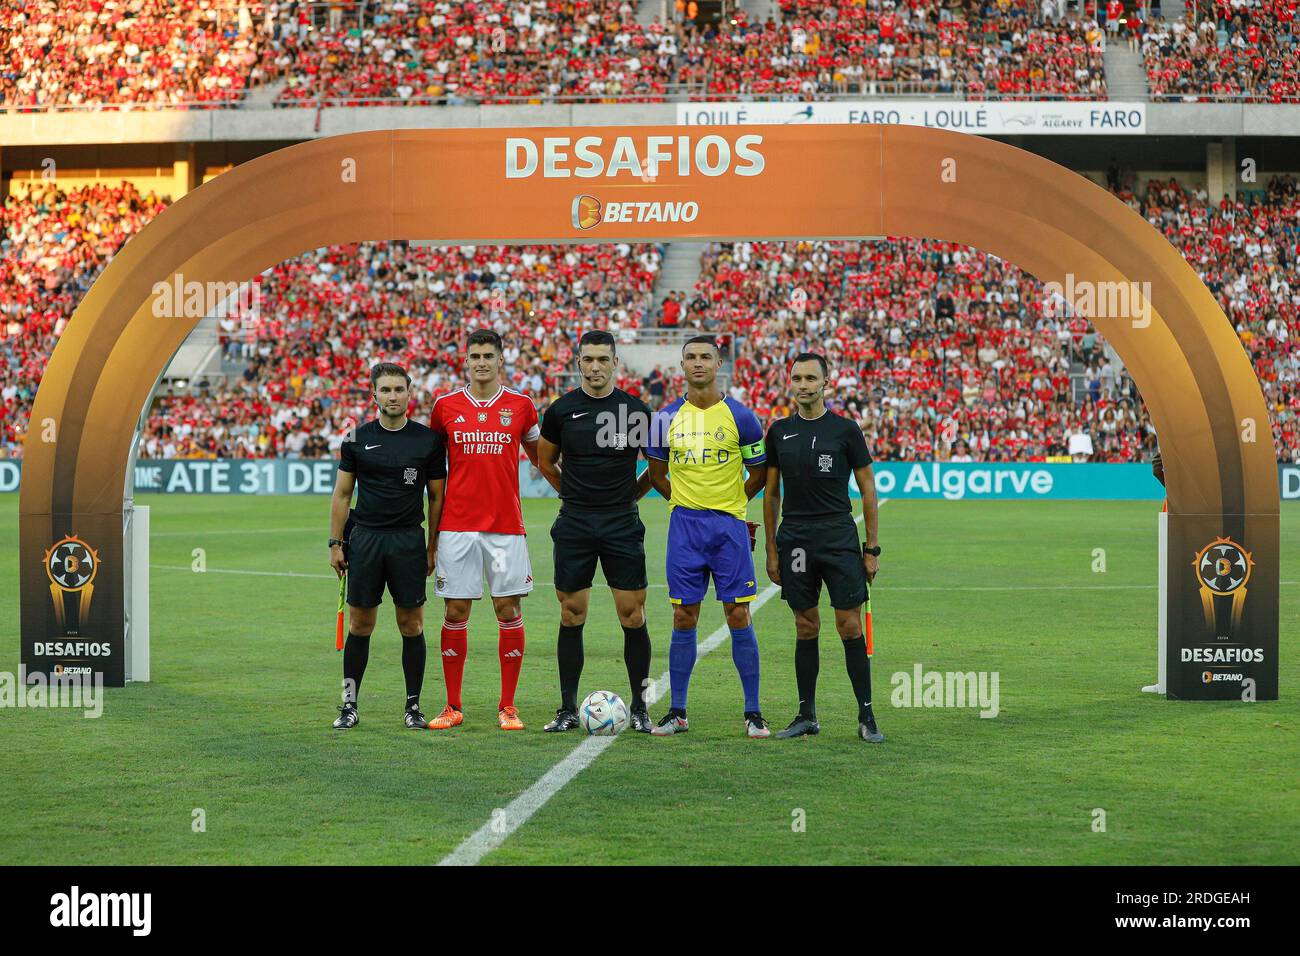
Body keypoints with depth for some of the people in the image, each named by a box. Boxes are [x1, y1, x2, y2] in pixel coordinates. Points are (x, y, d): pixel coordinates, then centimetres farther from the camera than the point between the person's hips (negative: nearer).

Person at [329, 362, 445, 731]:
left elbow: (436, 496, 6)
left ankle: (413, 705, 10)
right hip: (365, 538, 1)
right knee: (360, 624, 3)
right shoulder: (358, 438, 3)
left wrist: (432, 548, 4)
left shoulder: (428, 440, 1)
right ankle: (349, 704, 10)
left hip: (409, 541, 0)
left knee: (411, 624, 2)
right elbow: (342, 493, 7)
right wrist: (335, 544, 2)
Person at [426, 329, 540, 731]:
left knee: (509, 611, -1)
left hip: (506, 526, 0)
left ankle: (508, 706, 8)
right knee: (455, 613, 1)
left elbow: (539, 457, 18)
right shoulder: (446, 406, 5)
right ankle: (453, 706, 10)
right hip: (456, 526, 0)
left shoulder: (520, 405, 4)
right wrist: (430, 528, 11)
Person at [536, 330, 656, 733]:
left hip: (622, 526, -1)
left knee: (632, 616, -2)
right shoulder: (561, 410, 1)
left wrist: (629, 495, 9)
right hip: (574, 527, 1)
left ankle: (639, 707, 8)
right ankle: (568, 709, 10)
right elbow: (545, 461, 17)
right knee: (571, 618, 3)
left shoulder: (636, 411, -1)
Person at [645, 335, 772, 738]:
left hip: (729, 527, -2)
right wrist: (686, 502, 10)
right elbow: (657, 474, 16)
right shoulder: (666, 418, 4)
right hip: (684, 526, 2)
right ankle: (677, 712, 10)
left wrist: (729, 504, 8)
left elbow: (760, 472, 8)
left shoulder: (740, 416, -2)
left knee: (739, 617, -2)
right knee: (684, 619, 3)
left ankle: (753, 713, 4)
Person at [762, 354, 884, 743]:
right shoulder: (780, 431, 8)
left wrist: (873, 549, -2)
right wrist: (771, 550, 8)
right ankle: (806, 715, 14)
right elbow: (771, 493, 13)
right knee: (806, 628, 7)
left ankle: (866, 716, 0)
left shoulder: (844, 430, -1)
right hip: (794, 540, 3)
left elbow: (868, 490, 2)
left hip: (839, 537, -3)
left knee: (850, 626, -5)